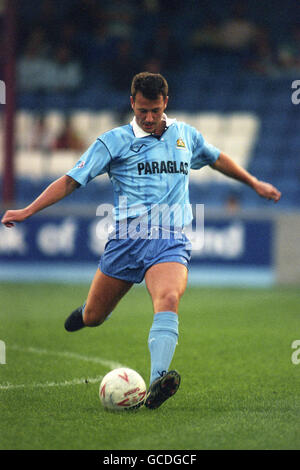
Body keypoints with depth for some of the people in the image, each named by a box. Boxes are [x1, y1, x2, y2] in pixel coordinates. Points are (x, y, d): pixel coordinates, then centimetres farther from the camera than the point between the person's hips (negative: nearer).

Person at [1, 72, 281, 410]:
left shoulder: (185, 135, 14)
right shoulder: (114, 141, 2)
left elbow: (216, 158, 34)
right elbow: (72, 179, 0)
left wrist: (254, 183, 42)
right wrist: (28, 211, -9)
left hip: (171, 243, 0)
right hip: (127, 240, 0)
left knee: (168, 300, -29)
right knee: (93, 318, 6)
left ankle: (156, 386, -45)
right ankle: (85, 312, 47)